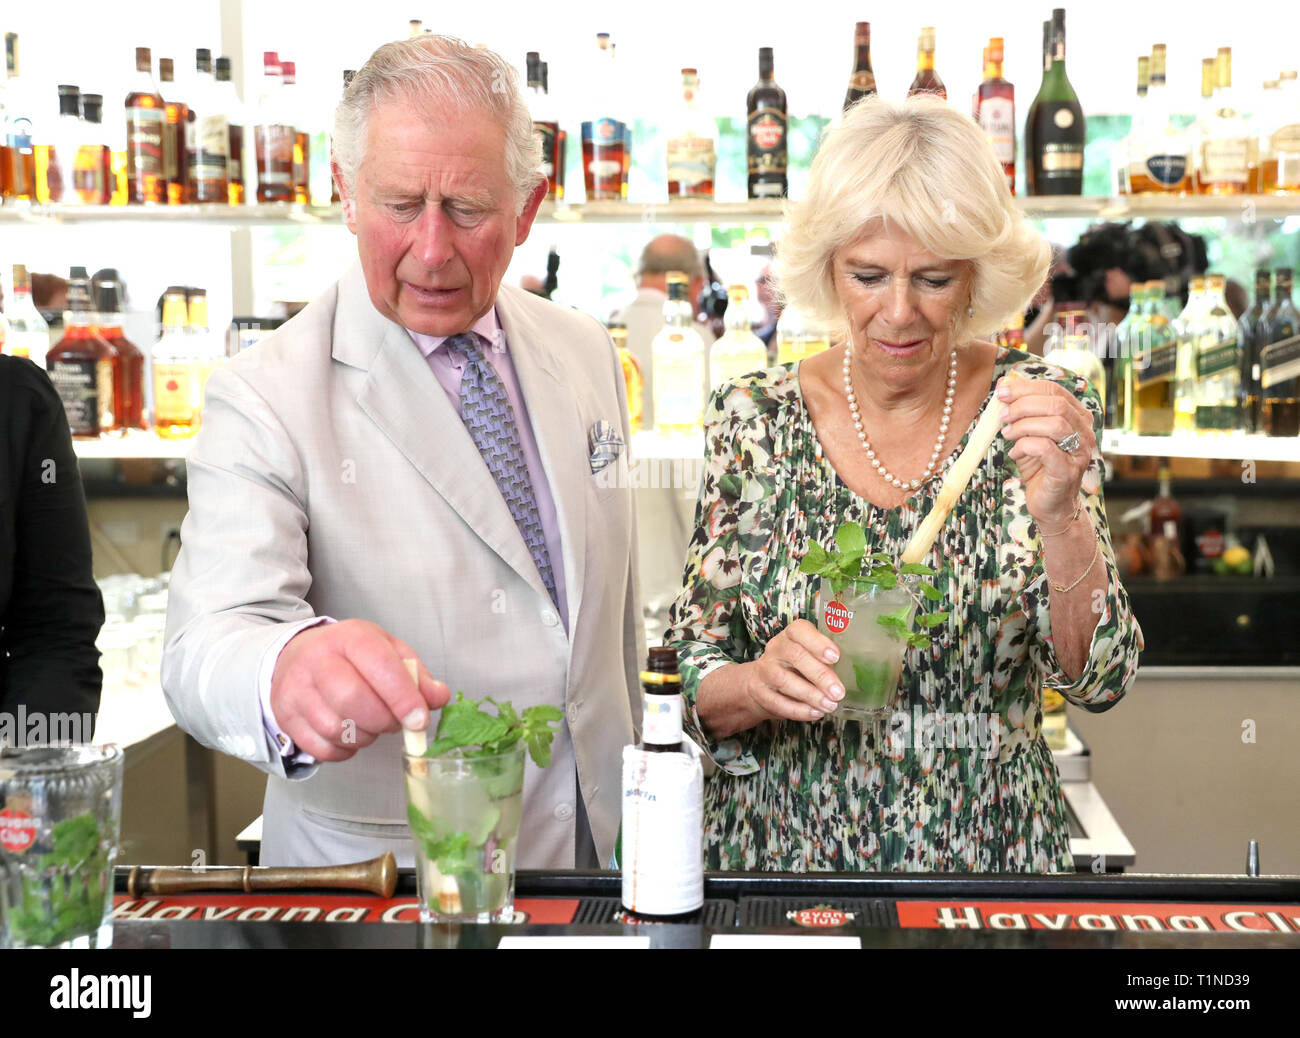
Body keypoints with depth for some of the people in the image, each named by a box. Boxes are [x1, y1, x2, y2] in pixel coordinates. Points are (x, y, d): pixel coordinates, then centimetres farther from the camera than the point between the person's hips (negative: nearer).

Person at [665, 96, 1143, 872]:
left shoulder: (1040, 411, -3)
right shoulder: (754, 420, -2)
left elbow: (1100, 680, -8)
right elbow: (697, 685, 1)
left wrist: (1059, 515, -23)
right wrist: (759, 684, -19)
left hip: (989, 849, -1)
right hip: (783, 848, 2)